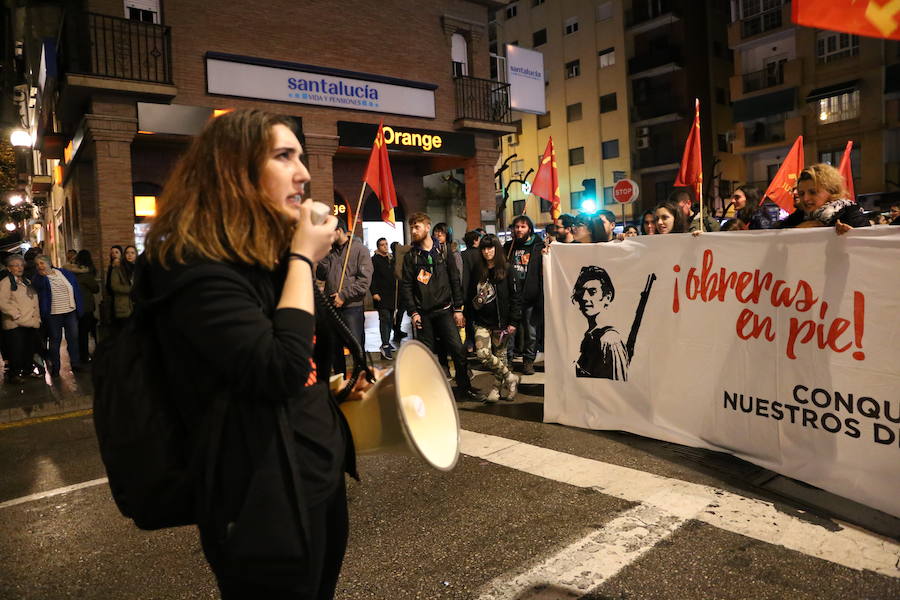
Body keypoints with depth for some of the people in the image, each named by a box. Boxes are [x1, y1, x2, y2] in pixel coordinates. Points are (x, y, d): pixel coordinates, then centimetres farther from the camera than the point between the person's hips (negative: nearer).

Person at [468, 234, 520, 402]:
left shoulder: (507, 271, -1)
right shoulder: (477, 272, 9)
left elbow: (515, 298, -3)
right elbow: (470, 296, 18)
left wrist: (513, 322, -9)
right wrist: (475, 301, -4)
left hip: (501, 322, -2)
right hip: (482, 322, 3)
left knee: (499, 355, 5)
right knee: (482, 354, -12)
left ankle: (498, 387, 22)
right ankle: (510, 378, 4)